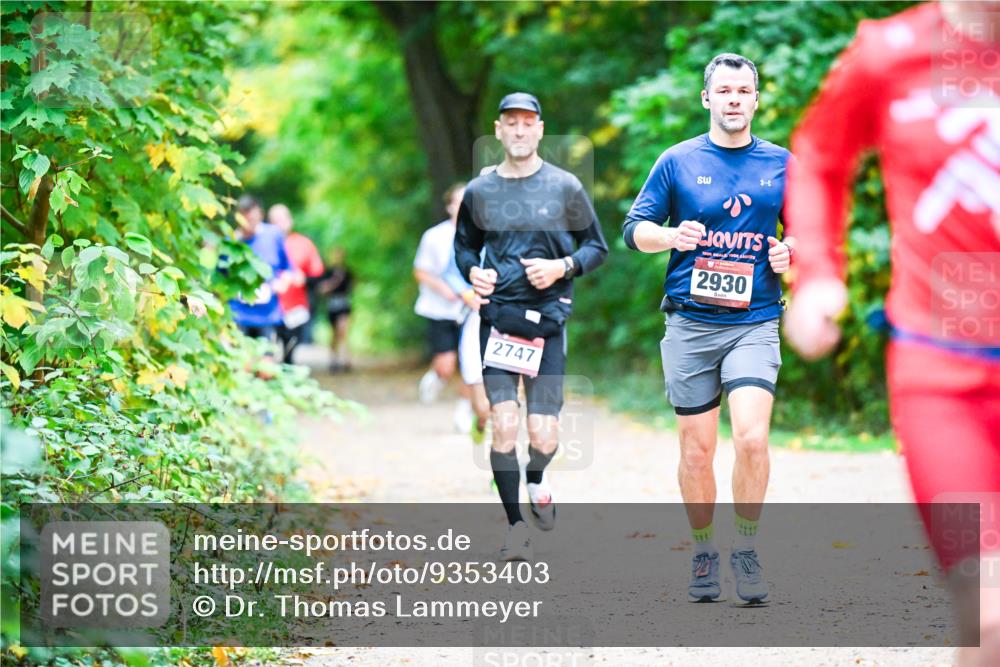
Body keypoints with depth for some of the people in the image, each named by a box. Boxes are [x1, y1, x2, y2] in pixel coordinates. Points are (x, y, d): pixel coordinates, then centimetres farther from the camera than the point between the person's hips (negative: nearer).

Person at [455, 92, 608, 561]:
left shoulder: (565, 187, 3)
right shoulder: (479, 191, 7)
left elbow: (596, 246, 9)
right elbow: (464, 245, 22)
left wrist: (563, 267, -9)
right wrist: (472, 271, 0)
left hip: (547, 316, -1)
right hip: (496, 316, 1)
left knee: (544, 435, -6)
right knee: (504, 425, -10)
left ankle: (537, 478, 31)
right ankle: (515, 525, 5)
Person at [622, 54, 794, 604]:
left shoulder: (780, 164, 9)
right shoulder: (678, 161, 6)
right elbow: (634, 228, 7)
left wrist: (790, 251, -4)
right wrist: (671, 236, -14)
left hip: (754, 324, 0)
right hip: (690, 324, 0)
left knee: (752, 438, -18)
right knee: (696, 450, 4)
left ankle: (746, 547, -1)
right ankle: (703, 552, 22)